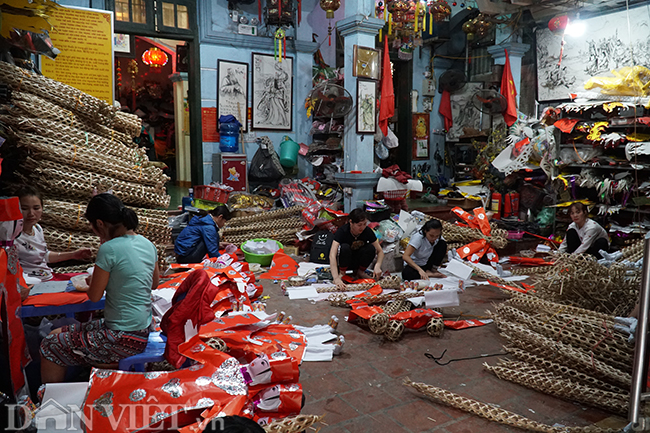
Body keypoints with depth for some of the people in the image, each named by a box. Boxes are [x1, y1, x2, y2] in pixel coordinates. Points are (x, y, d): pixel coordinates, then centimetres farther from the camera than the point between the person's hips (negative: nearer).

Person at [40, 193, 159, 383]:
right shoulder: (147, 244, 2)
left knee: (50, 346, 7)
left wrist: (92, 280, 8)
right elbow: (154, 284, 17)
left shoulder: (109, 249, -20)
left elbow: (94, 296, -11)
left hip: (122, 341, -9)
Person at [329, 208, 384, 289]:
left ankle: (360, 272, -2)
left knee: (371, 248, -25)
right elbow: (332, 255, -39)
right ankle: (341, 273, -10)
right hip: (344, 261, -3)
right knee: (345, 247, -34)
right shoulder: (342, 231, -28)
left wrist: (377, 266, -31)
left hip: (357, 261, 3)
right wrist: (336, 278, -52)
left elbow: (380, 251, -9)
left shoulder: (368, 231, -16)